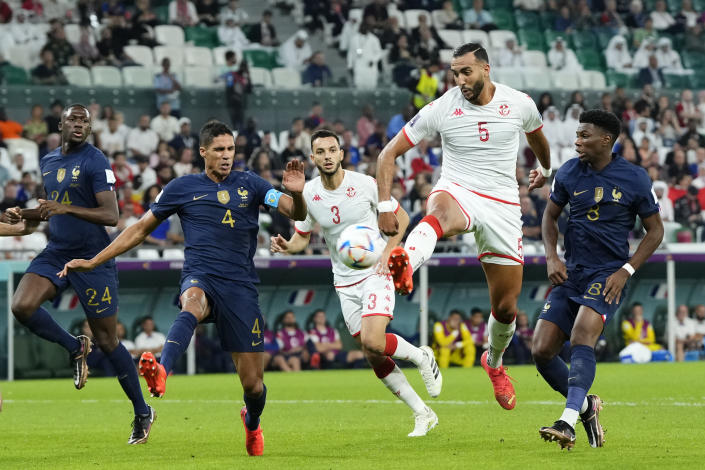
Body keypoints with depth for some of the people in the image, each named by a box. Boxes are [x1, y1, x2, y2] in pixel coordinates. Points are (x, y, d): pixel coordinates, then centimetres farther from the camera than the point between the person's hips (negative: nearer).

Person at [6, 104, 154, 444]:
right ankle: (74, 347, 7)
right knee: (22, 306, -19)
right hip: (55, 254, 6)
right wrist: (22, 214, 8)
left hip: (92, 259, -6)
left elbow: (111, 215, -18)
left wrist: (66, 209, -27)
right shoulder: (48, 161, 11)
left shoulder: (95, 161, -11)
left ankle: (142, 413, 14)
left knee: (106, 340, -1)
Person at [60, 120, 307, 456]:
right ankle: (161, 372, -67)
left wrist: (297, 194, -21)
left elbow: (296, 214, 3)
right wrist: (92, 262, 13)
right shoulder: (182, 188, 9)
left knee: (252, 383, 0)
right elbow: (141, 229, 16)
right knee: (193, 303, -42)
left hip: (240, 286, 1)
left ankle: (252, 423, 36)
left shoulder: (249, 185, 10)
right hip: (200, 277, -1)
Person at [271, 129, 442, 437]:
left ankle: (422, 357, 4)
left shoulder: (364, 184, -10)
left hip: (375, 273, -4)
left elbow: (400, 217, 1)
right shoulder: (308, 194, -2)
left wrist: (387, 252, -12)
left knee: (372, 340, -26)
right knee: (374, 357, 3)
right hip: (344, 283, 4)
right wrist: (286, 246, -12)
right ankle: (422, 414, 15)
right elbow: (302, 236, 10)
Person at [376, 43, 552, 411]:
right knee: (441, 213, -44)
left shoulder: (519, 104, -1)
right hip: (457, 192, -3)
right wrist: (385, 206, -11)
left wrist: (546, 169, 44)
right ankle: (405, 264, -78)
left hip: (503, 205, 3)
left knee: (506, 306, 5)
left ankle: (494, 361, 38)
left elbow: (536, 135, 24)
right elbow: (389, 153, -2)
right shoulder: (441, 109, -7)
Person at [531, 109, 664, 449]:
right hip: (570, 274, 5)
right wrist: (552, 257, 2)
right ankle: (586, 407, 18)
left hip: (608, 277, -5)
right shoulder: (569, 173, 4)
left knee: (581, 338, -29)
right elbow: (550, 215, 18)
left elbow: (655, 230, 3)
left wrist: (625, 271, -8)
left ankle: (568, 422, -39)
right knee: (541, 351, -5)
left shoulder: (634, 178, -5)